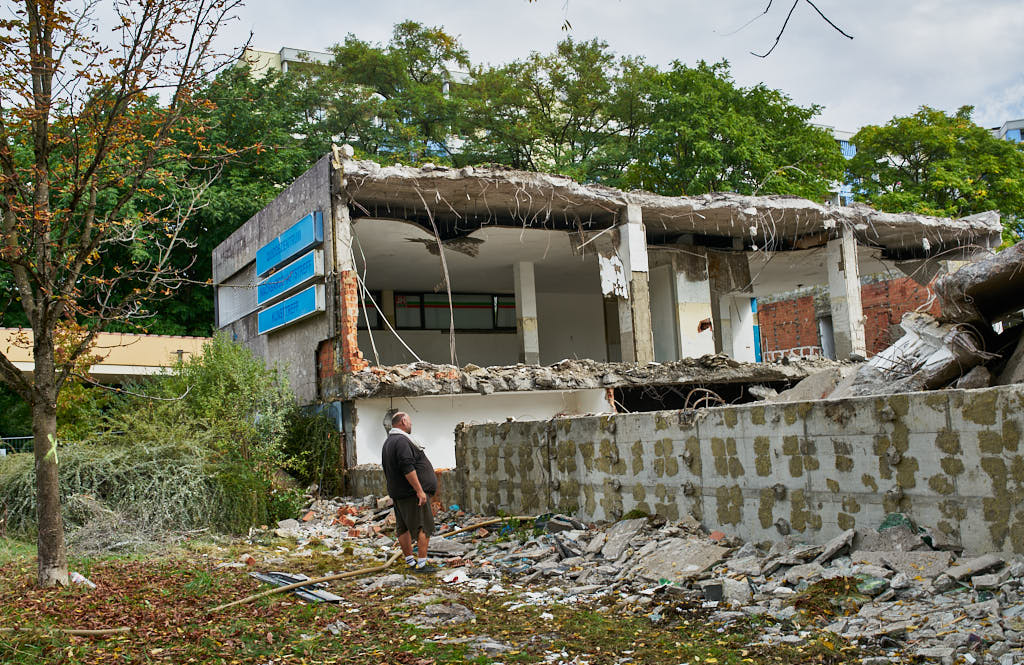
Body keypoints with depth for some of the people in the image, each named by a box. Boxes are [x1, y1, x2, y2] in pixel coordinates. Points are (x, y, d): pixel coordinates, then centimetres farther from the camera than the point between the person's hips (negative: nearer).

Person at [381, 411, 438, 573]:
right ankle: (421, 564, -7)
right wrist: (420, 490, -23)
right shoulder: (402, 441, -17)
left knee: (403, 528, 12)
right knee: (424, 527, -6)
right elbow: (407, 468, -25)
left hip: (397, 493, 10)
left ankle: (410, 561, 19)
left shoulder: (388, 443, 16)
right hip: (412, 493, -10)